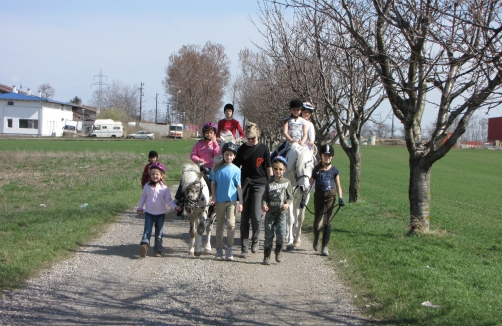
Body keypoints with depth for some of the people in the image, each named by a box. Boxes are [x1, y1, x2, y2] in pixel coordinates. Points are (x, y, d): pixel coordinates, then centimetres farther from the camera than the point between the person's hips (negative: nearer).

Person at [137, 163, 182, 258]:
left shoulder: (164, 188, -6)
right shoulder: (147, 186, 0)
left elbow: (168, 200, -5)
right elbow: (143, 197, 14)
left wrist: (175, 207, -19)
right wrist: (140, 208, 18)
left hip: (160, 214, -1)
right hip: (149, 213, 1)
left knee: (159, 233, 7)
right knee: (147, 231, -13)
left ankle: (158, 250, 14)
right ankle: (144, 244, -29)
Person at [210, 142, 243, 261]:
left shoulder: (236, 170, -2)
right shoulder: (217, 168, 1)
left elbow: (239, 187, 0)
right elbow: (213, 184, 9)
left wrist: (240, 203, -3)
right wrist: (214, 198, 2)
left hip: (231, 201, -2)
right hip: (219, 201, 2)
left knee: (231, 224, -11)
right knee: (219, 225, 9)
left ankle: (229, 249, -1)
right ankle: (219, 250, 16)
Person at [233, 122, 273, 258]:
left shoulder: (263, 148, 2)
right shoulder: (242, 149, 8)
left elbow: (269, 168, 5)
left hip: (259, 184, -2)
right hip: (244, 184, 2)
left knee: (256, 216, -14)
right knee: (244, 218, 3)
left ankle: (255, 239, 13)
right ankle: (244, 248, 9)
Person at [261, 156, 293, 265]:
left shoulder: (287, 182, 2)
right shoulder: (269, 183, 2)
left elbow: (290, 196, 5)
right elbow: (264, 197, 3)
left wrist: (287, 204, -15)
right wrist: (264, 205, -16)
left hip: (282, 212, 0)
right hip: (270, 211, 0)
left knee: (281, 233, -11)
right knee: (268, 235, 3)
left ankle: (278, 251, 16)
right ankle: (266, 257, 13)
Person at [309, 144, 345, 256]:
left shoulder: (334, 170, 4)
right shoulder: (317, 169, 2)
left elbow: (338, 186, 7)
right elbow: (310, 184, 4)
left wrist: (340, 198, -5)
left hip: (330, 196, 0)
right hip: (319, 196, 0)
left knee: (327, 221, -5)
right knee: (318, 222, 1)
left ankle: (325, 246, 2)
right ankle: (316, 239, 32)